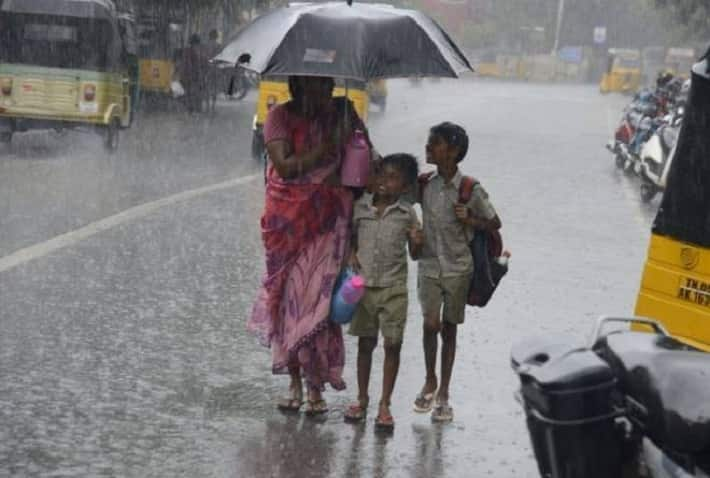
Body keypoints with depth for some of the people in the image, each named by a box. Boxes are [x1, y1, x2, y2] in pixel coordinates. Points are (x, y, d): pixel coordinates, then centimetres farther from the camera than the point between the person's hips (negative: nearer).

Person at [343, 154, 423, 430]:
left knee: (392, 345, 0)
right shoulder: (361, 206, 1)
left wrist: (417, 242, -18)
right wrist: (352, 254, -5)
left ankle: (385, 405, 8)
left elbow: (414, 255, 3)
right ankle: (362, 399, 22)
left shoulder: (407, 214, -3)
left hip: (393, 288, -2)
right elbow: (351, 235, 14)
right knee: (365, 343, 11)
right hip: (364, 285, 2)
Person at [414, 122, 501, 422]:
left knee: (449, 328, 6)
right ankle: (430, 382, 12)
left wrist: (470, 220, -18)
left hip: (458, 268, -2)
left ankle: (443, 394, 15)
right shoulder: (425, 186, 0)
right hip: (429, 266, 2)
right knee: (431, 323, -10)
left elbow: (494, 223, -1)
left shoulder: (470, 190, -10)